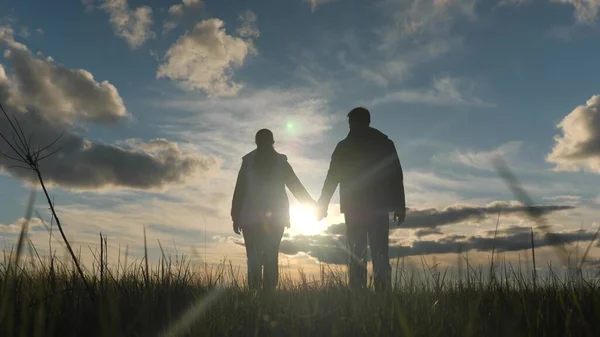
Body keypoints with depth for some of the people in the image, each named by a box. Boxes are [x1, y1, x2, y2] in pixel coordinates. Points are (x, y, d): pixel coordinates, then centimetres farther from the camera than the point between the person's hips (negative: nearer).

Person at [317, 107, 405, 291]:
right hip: (379, 207, 1)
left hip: (354, 208, -1)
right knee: (381, 254, 3)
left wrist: (322, 205, 10)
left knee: (356, 254, 3)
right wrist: (400, 206, 5)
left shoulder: (344, 146, 4)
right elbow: (397, 177, 3)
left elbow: (332, 177, 3)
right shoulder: (385, 143, 7)